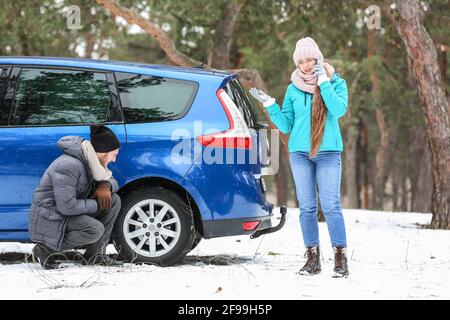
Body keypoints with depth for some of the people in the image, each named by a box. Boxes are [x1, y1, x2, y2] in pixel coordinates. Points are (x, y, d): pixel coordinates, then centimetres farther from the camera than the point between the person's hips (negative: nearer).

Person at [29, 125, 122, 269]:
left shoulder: (89, 161, 2)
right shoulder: (68, 166, -28)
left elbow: (112, 181, 16)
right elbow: (67, 207, -30)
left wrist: (106, 186, -9)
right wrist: (97, 205, -18)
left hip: (69, 212, 10)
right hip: (49, 220, -10)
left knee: (114, 200, -2)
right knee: (95, 229, -30)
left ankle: (95, 255, 1)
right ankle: (46, 250, -13)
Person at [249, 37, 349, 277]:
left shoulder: (336, 83, 1)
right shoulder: (293, 89, 7)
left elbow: (339, 110, -17)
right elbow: (285, 125, 10)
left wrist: (324, 82, -17)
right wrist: (269, 104, -2)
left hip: (328, 152, -3)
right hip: (300, 152, 3)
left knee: (331, 205, -10)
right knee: (307, 207, 4)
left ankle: (341, 257, -8)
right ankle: (312, 257, 9)